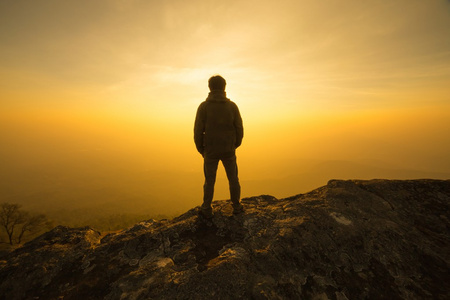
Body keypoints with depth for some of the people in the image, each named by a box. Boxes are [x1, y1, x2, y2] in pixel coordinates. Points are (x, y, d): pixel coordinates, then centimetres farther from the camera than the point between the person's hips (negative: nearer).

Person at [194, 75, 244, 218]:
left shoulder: (204, 106, -9)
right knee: (233, 178, 17)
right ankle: (236, 206, 28)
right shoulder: (232, 106, -5)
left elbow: (198, 131, -9)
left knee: (209, 180, 13)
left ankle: (206, 209, 23)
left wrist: (200, 149, 6)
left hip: (210, 151, -1)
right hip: (228, 150, 1)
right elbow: (239, 129, -2)